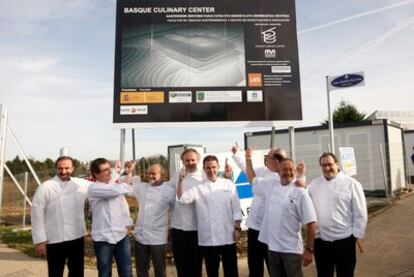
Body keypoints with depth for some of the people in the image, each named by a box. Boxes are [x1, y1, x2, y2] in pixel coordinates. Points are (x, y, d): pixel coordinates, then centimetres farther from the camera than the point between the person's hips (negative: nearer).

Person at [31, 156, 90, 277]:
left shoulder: (82, 184, 1)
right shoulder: (45, 187, -10)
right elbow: (37, 215, -8)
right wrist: (40, 240, -9)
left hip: (77, 237, 4)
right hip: (55, 240, -4)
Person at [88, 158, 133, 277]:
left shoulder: (115, 185, 9)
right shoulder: (93, 188, -11)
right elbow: (116, 191, -25)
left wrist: (127, 224, 1)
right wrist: (127, 184, -5)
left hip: (122, 235, 5)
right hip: (103, 238, -5)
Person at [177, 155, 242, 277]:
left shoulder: (228, 184, 3)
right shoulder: (198, 187, 2)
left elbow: (236, 208, 4)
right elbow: (182, 199, -13)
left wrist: (237, 228, -1)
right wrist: (181, 181, -24)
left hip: (227, 236, 0)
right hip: (208, 238, 0)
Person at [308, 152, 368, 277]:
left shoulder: (351, 184, -5)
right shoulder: (314, 185, 6)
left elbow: (360, 214, -4)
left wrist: (357, 236, -5)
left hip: (344, 240, -3)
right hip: (320, 240, 3)